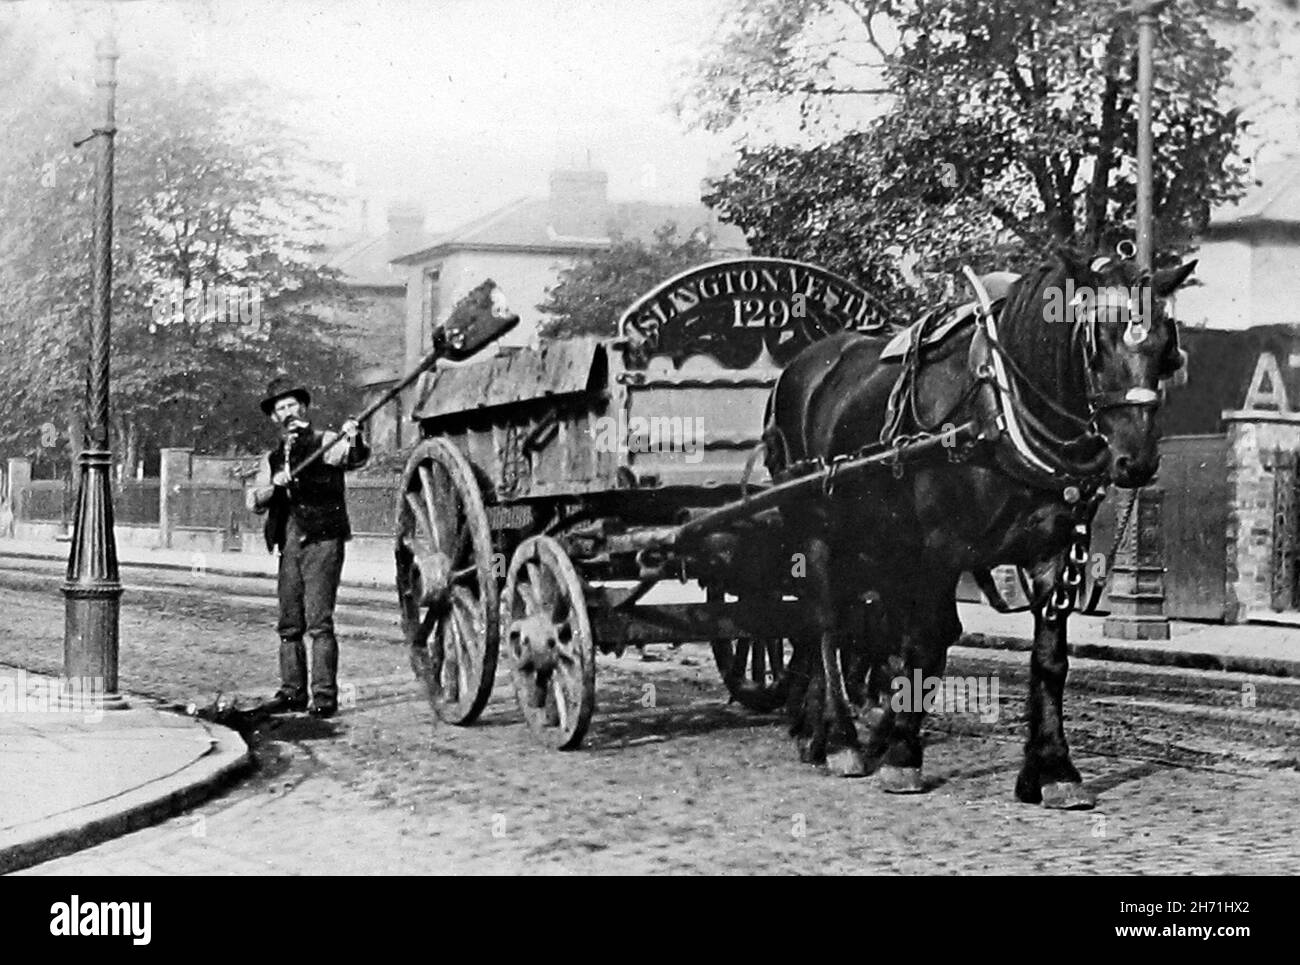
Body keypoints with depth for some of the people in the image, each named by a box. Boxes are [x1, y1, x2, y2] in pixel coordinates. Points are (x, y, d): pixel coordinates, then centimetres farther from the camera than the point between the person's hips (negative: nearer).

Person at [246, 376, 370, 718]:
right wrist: (274, 484, -12)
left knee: (319, 622, -11)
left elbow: (356, 459, -16)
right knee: (289, 624, 6)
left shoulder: (326, 443, 3)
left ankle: (325, 695, -10)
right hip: (289, 545, 5)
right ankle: (292, 692, 13)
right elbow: (254, 502, 8)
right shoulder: (272, 459, 18)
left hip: (322, 541, -5)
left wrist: (355, 439, -38)